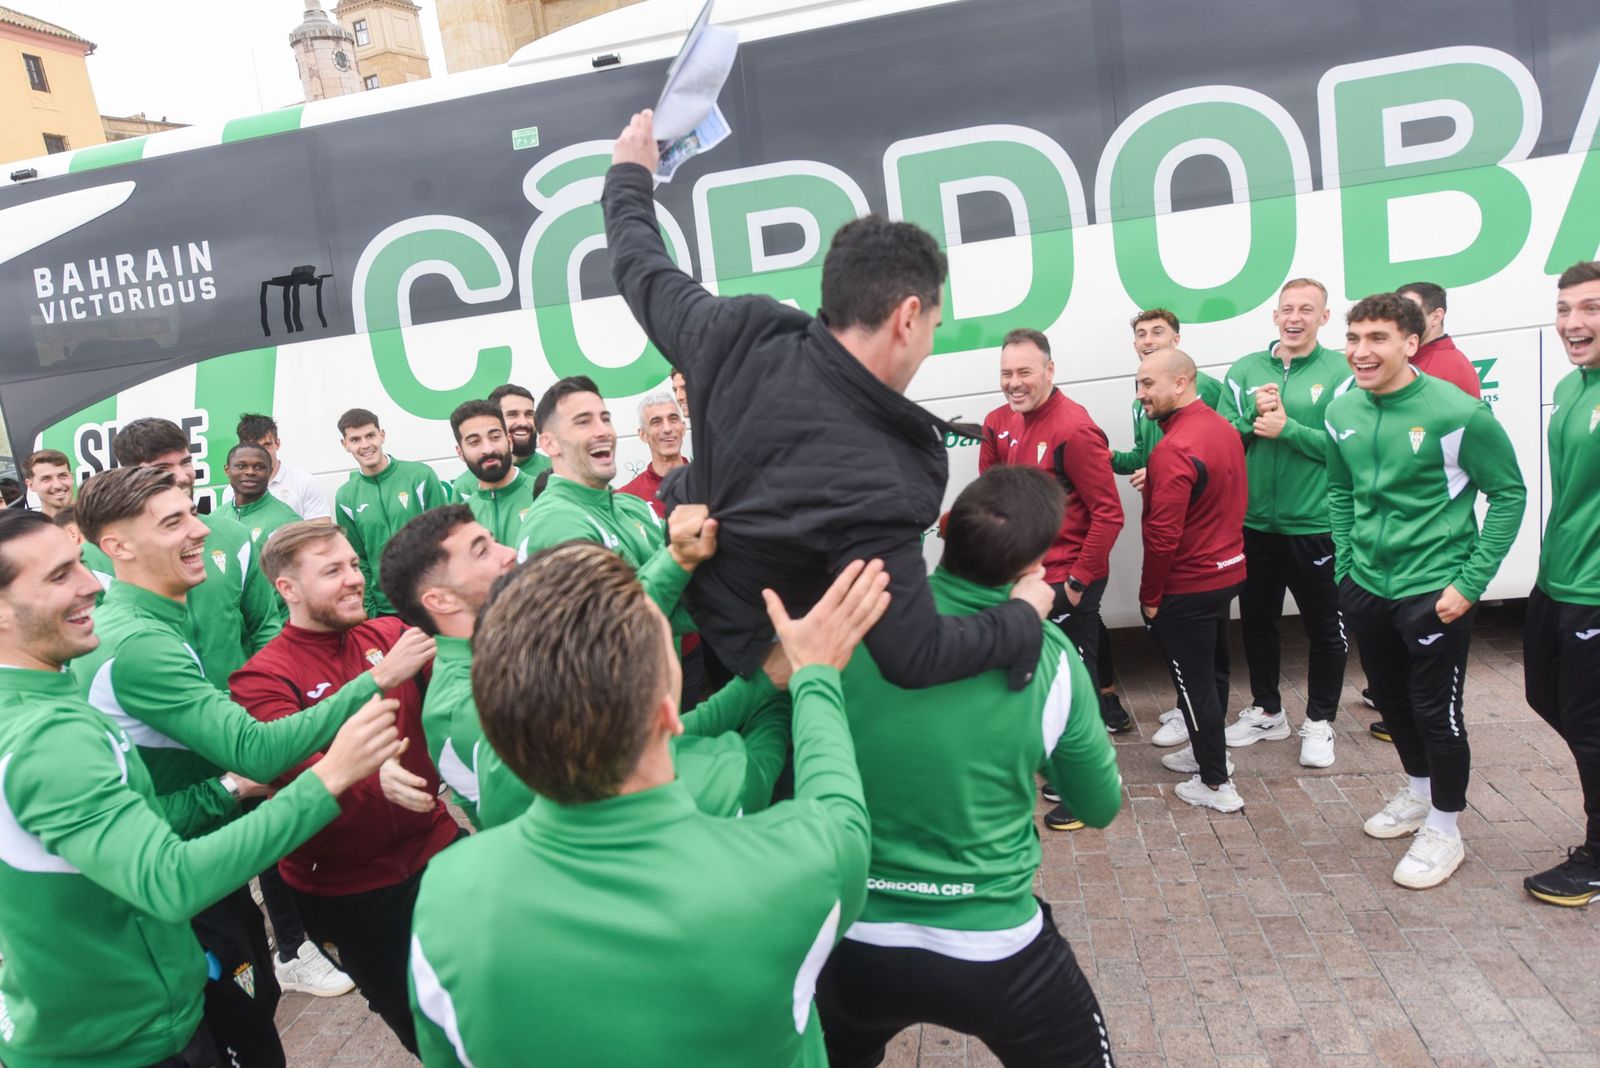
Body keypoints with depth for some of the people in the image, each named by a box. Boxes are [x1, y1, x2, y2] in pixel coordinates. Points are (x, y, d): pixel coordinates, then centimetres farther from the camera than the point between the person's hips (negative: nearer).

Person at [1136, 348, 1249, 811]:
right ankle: (1209, 750, 40)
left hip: (1186, 586, -9)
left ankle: (1217, 784, 15)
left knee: (1194, 681, 4)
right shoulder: (1223, 427, 3)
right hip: (1227, 570, 9)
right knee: (1213, 669, 22)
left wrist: (1150, 596, -15)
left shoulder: (1174, 449, -25)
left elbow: (1163, 535, -26)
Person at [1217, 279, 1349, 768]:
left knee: (1324, 628, 10)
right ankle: (1266, 710, 35)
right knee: (1256, 621, 16)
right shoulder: (1244, 371, 4)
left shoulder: (1340, 371, -6)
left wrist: (1287, 428, -21)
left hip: (1316, 526, -3)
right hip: (1254, 524, 4)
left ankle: (1319, 720, 28)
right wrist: (1254, 416, -15)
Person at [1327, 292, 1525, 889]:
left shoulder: (1456, 412, -17)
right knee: (1391, 699, 20)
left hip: (1433, 591, -6)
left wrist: (1471, 583, -13)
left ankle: (1443, 830, 24)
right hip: (1366, 587, 6)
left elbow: (1509, 494, -10)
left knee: (1436, 710, 4)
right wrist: (1346, 564, 9)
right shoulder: (1343, 413, 1)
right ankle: (1418, 792, 44)